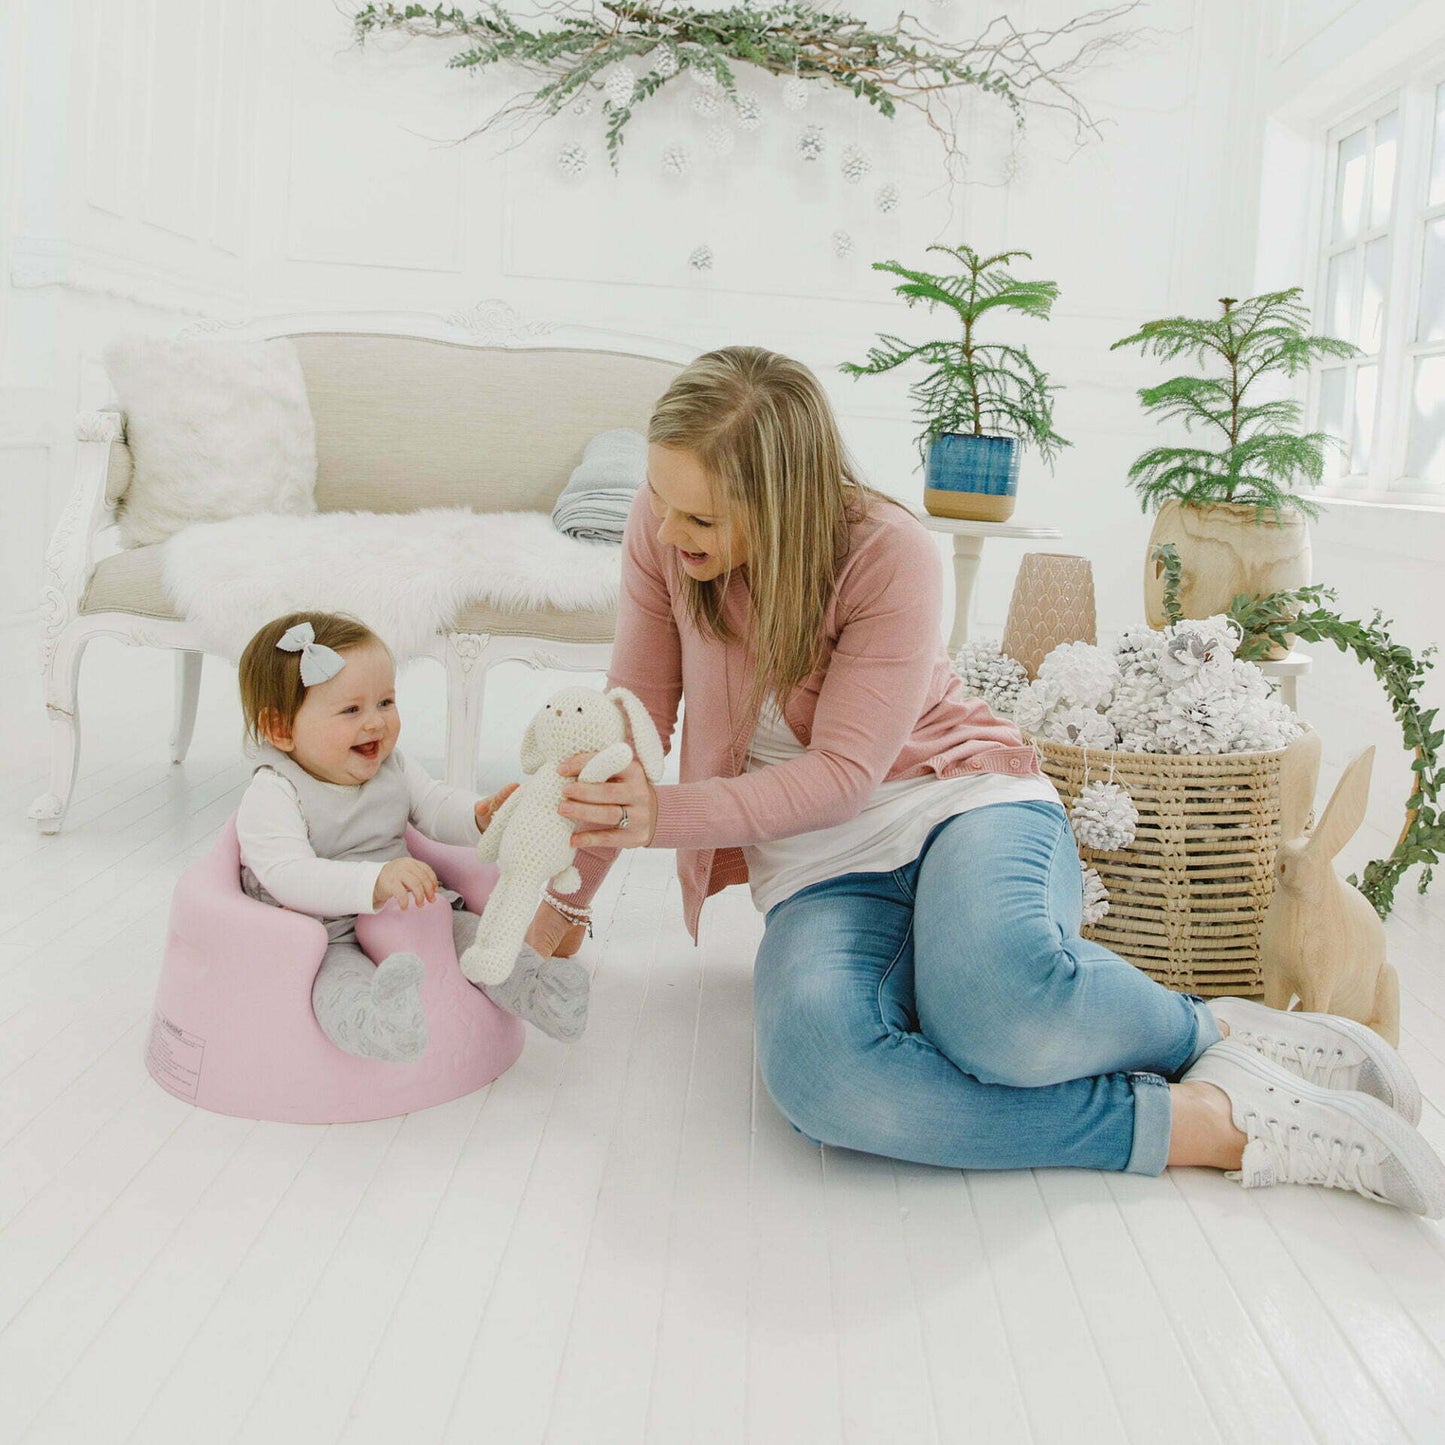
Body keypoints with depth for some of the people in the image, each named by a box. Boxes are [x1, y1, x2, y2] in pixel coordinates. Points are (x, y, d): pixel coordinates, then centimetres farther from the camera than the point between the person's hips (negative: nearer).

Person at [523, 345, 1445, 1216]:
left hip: (964, 796, -3)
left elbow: (843, 771, -16)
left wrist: (665, 816, -27)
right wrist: (566, 898, 3)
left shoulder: (889, 554, -13)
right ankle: (1215, 1126, -27)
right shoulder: (663, 530, -3)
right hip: (820, 863, 3)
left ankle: (1216, 1036, -7)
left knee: (996, 995, -42)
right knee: (819, 1067, -36)